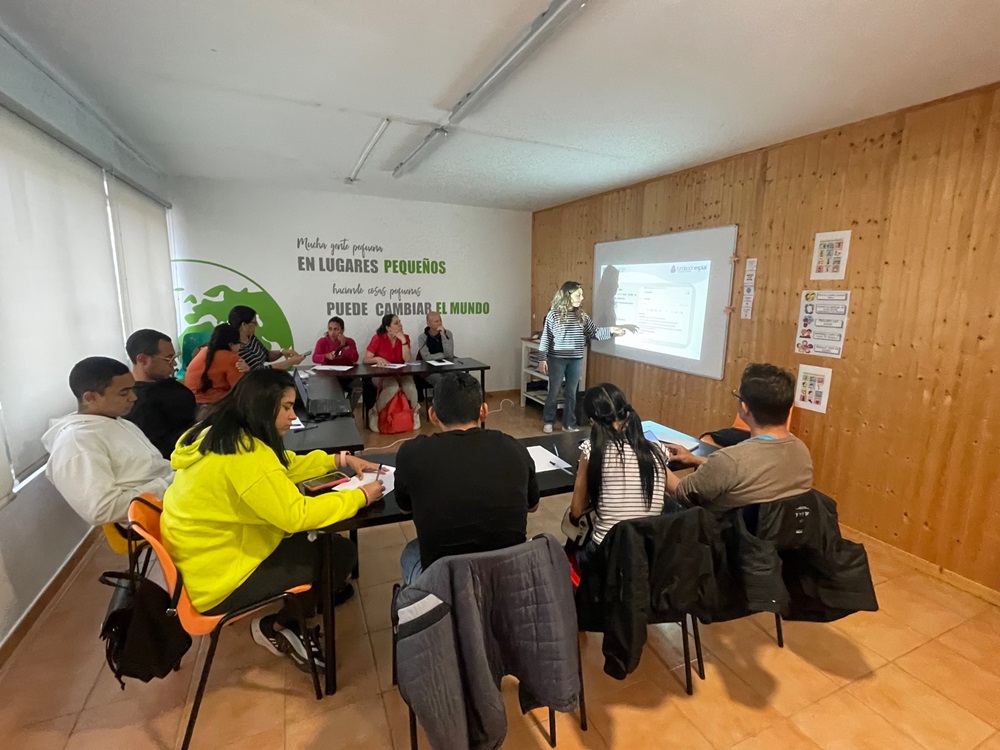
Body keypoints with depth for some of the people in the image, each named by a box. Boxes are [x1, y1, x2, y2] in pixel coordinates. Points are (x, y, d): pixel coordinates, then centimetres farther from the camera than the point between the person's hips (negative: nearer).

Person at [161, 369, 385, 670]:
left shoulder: (224, 435, 1)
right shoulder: (244, 455, -29)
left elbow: (287, 466, 11)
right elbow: (297, 515, -31)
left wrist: (340, 460, 1)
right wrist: (360, 496, -20)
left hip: (205, 560, 10)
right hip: (217, 581, -9)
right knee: (341, 553, -5)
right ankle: (276, 627, 11)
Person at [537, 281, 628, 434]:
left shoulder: (582, 316, 4)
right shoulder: (554, 314, -8)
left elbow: (594, 332, 8)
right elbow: (545, 338, -7)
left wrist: (611, 330, -7)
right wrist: (542, 359, -9)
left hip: (576, 360, 4)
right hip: (557, 359, -4)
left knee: (571, 393, 11)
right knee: (554, 392, 7)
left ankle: (569, 424, 24)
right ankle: (548, 421, 24)